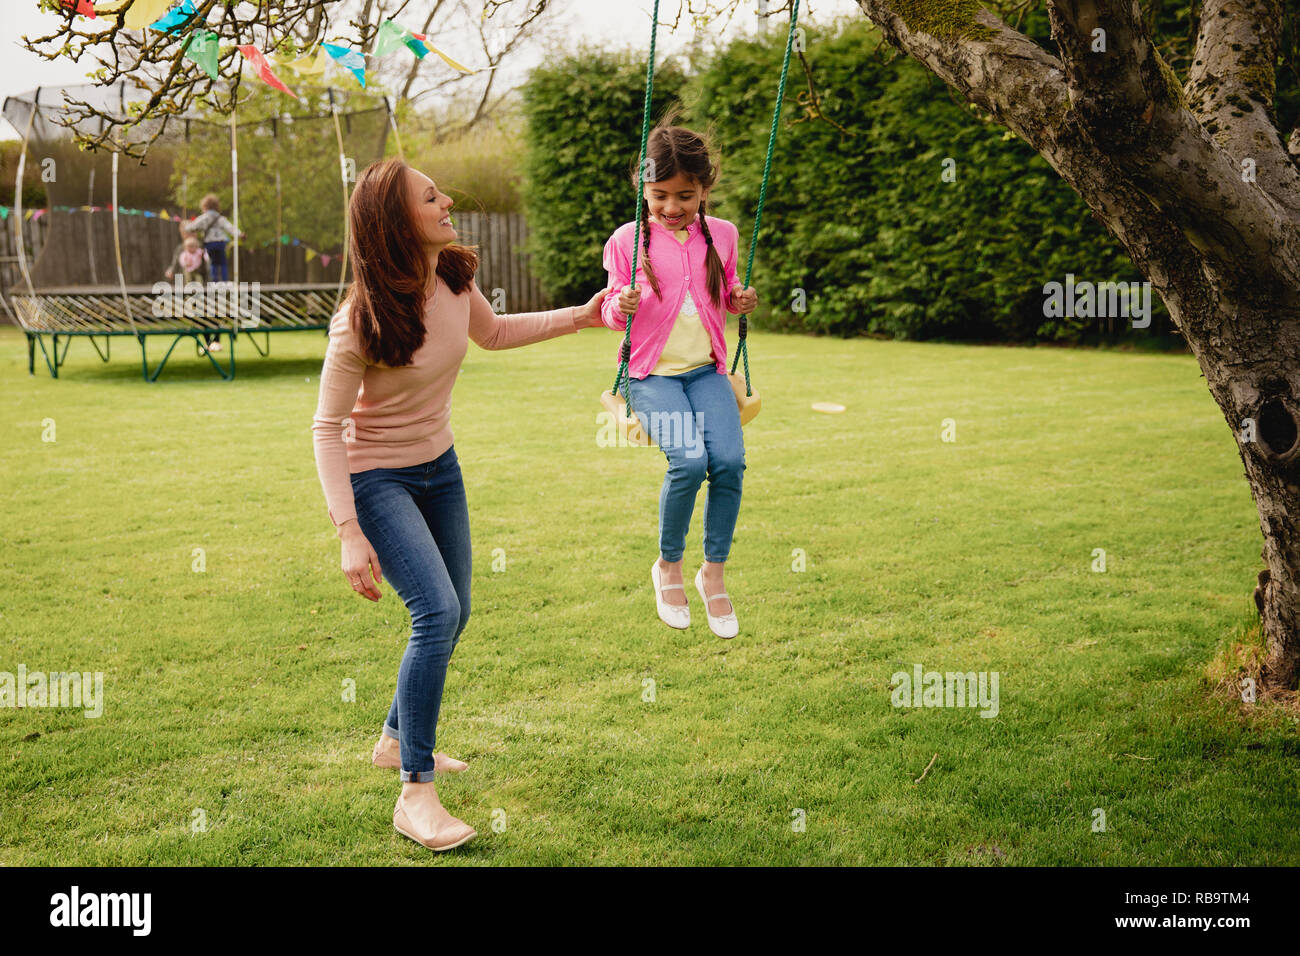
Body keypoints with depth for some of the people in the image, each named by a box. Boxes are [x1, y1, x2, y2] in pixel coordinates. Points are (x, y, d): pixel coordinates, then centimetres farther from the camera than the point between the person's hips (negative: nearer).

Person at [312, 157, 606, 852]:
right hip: (376, 476, -7)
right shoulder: (362, 321, -27)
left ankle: (396, 740, 38)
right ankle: (415, 795, -13)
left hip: (438, 467, 7)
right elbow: (327, 426, -21)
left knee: (453, 615, 15)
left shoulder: (454, 277, -9)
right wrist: (350, 534, -27)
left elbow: (493, 333, 14)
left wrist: (580, 316, 7)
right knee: (437, 612, -22)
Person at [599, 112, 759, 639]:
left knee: (730, 461, -19)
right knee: (688, 461, -25)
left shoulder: (721, 235, 7)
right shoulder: (627, 239, -3)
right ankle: (668, 566, 0)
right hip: (652, 372, -3)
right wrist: (620, 305, -21)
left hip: (705, 369, 3)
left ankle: (713, 571, 2)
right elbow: (612, 309, 2)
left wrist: (740, 301, -1)